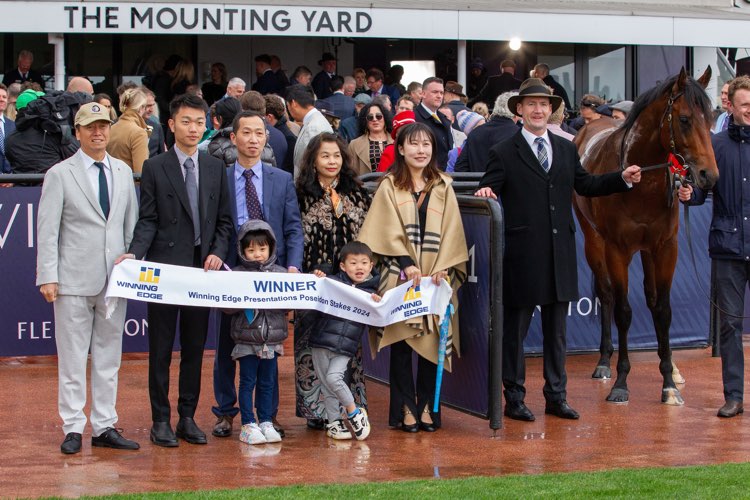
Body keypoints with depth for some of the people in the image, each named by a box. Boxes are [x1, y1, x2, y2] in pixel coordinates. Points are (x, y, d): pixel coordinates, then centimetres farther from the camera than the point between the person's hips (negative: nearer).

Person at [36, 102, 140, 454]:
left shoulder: (123, 172, 12)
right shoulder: (60, 174, 0)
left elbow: (132, 225, 13)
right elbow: (47, 230, -3)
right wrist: (47, 277, -10)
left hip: (115, 279, 4)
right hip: (74, 280, -4)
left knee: (109, 357, 8)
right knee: (72, 358, 1)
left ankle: (105, 427, 15)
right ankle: (73, 428, 8)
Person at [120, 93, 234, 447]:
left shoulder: (216, 168, 10)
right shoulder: (155, 168, 0)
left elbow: (224, 220, 12)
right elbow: (147, 220, -3)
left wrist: (217, 252, -5)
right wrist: (135, 253, -18)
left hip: (202, 268, 3)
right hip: (164, 268, -3)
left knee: (195, 347, 8)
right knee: (161, 348, 2)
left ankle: (188, 417, 16)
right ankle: (161, 420, 8)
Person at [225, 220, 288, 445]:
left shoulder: (281, 273, 5)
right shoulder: (237, 274, -2)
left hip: (272, 340, 3)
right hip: (246, 339, -3)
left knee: (267, 382, 10)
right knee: (248, 382, 2)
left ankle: (266, 423, 18)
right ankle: (248, 425, 7)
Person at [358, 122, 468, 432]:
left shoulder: (443, 188, 13)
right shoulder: (389, 186, 6)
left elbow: (451, 232, 6)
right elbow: (388, 231, -3)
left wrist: (443, 268, -7)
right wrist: (407, 264, -15)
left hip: (436, 278, 2)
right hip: (400, 277, -2)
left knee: (432, 343, -2)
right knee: (401, 343, -5)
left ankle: (427, 407, 7)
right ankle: (405, 409, 1)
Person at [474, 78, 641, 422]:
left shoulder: (566, 149, 12)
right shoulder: (503, 153, -3)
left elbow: (585, 185, 20)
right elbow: (488, 192, -5)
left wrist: (622, 178, 9)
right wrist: (485, 192, -28)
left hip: (560, 254, 5)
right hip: (522, 254, -5)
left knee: (556, 330, 12)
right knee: (515, 329, 3)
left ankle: (556, 396, 21)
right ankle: (514, 398, 12)